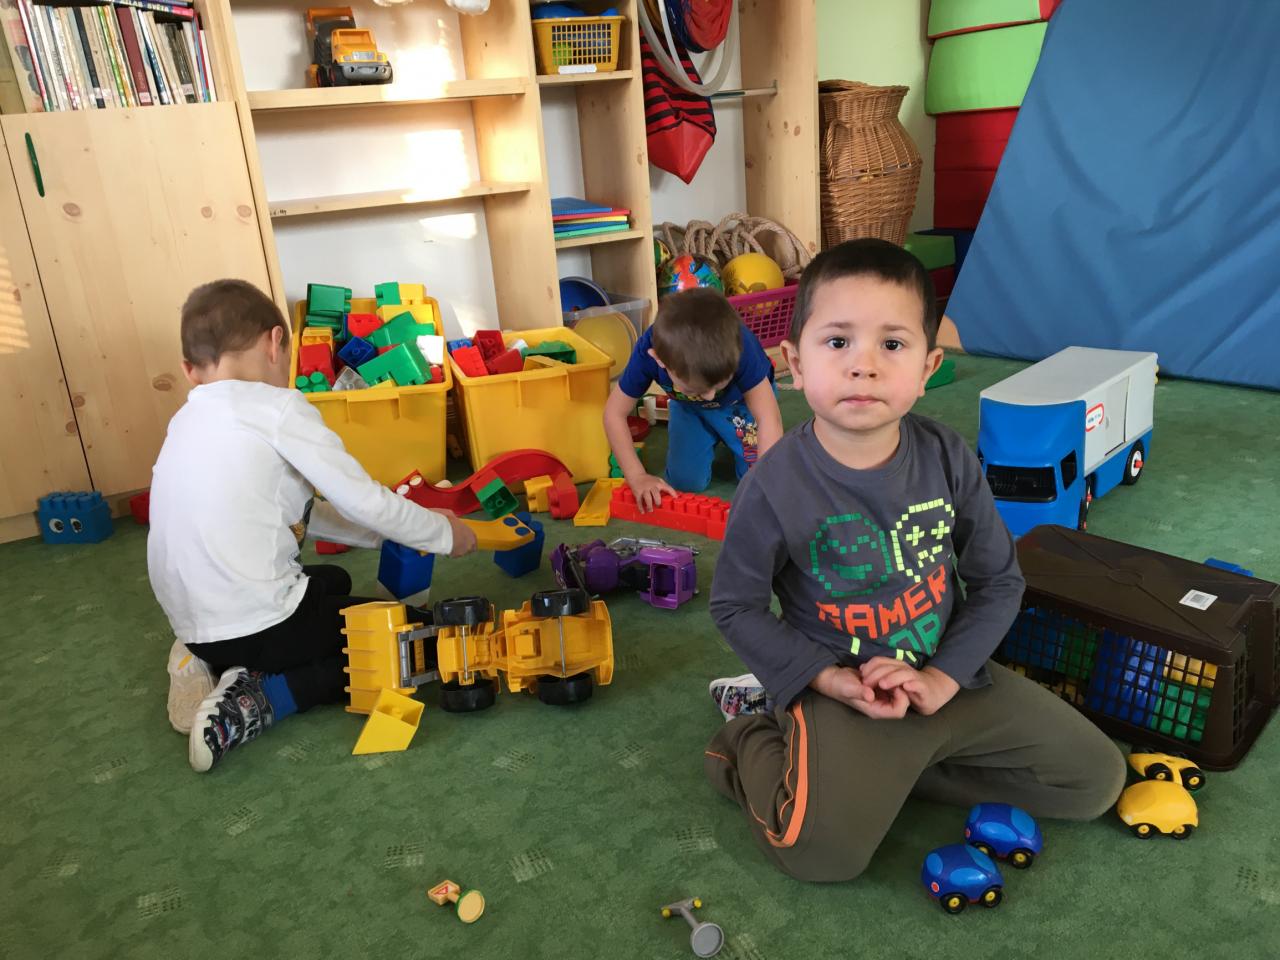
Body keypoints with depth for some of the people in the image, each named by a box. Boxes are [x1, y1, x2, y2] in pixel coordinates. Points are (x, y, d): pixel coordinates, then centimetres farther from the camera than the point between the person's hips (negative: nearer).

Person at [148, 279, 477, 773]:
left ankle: (219, 669, 12)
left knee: (333, 581, 33)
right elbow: (365, 501, -14)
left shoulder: (187, 420, 11)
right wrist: (444, 533, 3)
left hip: (198, 629, 9)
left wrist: (386, 536, 19)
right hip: (257, 626, -9)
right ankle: (254, 703, -4)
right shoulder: (275, 408, -14)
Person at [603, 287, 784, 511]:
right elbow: (614, 413, -23)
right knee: (685, 482, -8)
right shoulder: (647, 353, -37)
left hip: (743, 400, -1)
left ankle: (729, 439, 19)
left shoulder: (740, 347, -42)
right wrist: (638, 477, -29)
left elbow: (769, 418, -39)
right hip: (689, 408, 2)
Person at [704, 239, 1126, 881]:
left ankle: (892, 771, 9)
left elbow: (998, 581, 1)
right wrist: (828, 679, -16)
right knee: (824, 852, -22)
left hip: (945, 676, 5)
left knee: (1097, 779, 7)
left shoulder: (948, 460, -9)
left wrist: (942, 678, -11)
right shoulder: (775, 487, -20)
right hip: (841, 690, -5)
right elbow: (735, 606, -8)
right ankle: (750, 744, 9)